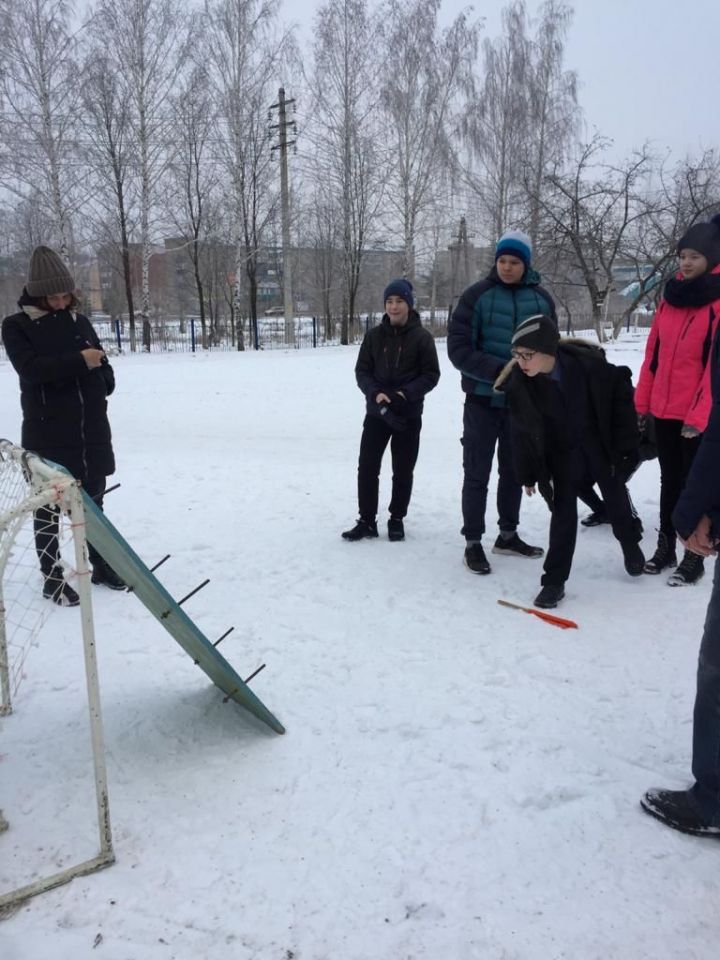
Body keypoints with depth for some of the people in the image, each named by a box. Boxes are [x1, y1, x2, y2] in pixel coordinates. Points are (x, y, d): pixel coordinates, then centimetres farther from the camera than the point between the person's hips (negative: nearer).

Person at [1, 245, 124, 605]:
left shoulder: (79, 322, 10)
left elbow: (103, 368, 16)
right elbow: (30, 369, -18)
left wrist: (101, 382, -4)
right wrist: (80, 362, -20)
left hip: (92, 428, 5)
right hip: (47, 433, -5)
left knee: (93, 501, 15)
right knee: (49, 506, 4)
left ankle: (101, 565, 28)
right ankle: (52, 577, 14)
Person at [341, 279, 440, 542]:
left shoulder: (422, 336, -4)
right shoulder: (374, 335, 3)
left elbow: (431, 374, -5)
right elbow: (362, 371, 3)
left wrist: (405, 394, -19)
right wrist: (375, 393, -17)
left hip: (409, 415, -2)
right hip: (376, 412, 2)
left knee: (403, 471, 6)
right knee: (367, 467, 0)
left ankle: (397, 519, 22)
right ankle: (367, 520, 11)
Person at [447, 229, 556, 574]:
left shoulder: (541, 299, 3)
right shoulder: (477, 295, -7)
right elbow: (458, 348, -12)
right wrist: (498, 370, -22)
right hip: (483, 400, -3)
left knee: (514, 469, 14)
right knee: (477, 472, 0)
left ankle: (508, 535, 29)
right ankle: (473, 542, 11)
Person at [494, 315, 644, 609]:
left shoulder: (588, 364, -28)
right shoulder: (519, 383, -21)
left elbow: (621, 393, -11)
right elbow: (521, 431, -8)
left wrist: (626, 442, -6)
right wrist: (528, 474, -2)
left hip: (601, 444, 0)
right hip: (562, 452, 0)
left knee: (616, 498, 18)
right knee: (563, 510, -3)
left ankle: (630, 544, 47)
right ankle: (554, 580, 5)